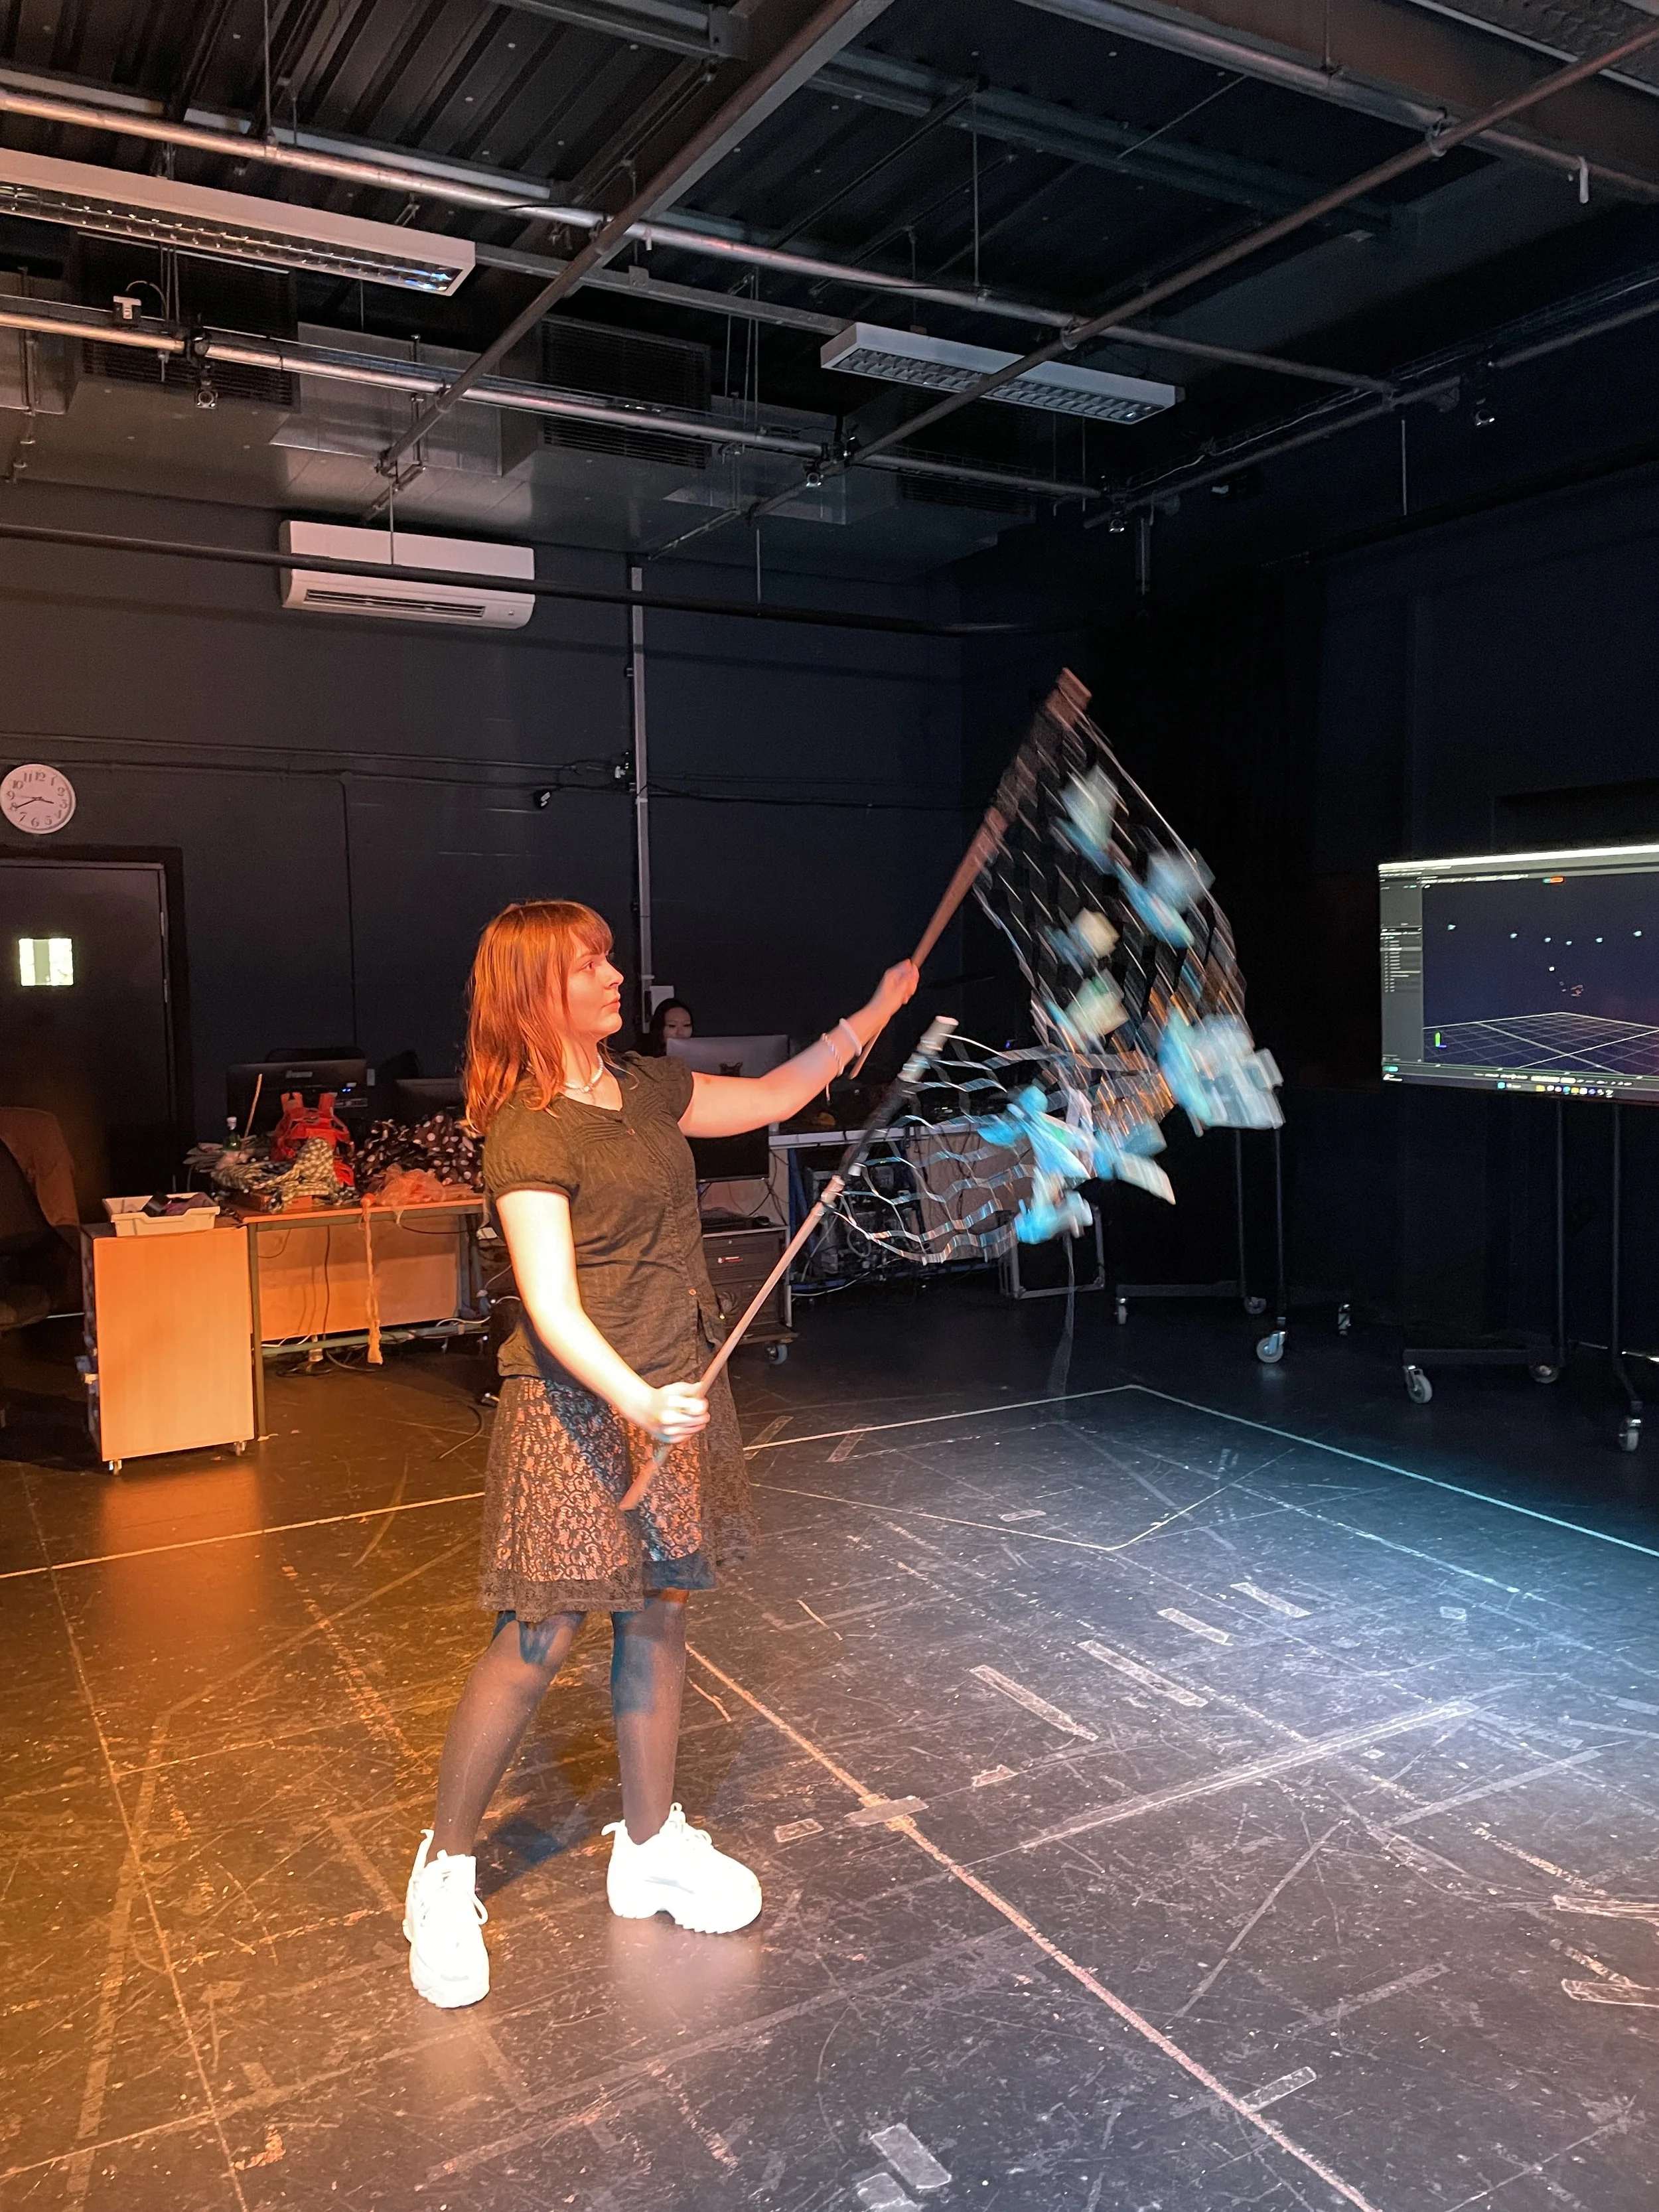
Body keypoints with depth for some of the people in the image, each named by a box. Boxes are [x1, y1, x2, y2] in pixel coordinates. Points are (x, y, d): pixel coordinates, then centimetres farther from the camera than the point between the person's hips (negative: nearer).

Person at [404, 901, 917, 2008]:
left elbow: (771, 1097, 19)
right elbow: (552, 1307, -24)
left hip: (673, 1396, 7)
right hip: (581, 1411, -7)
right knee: (537, 1644, 0)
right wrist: (637, 1401, -38)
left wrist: (872, 1015, 18)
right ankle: (446, 1869, 21)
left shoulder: (645, 1086, 7)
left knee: (658, 1620, 15)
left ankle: (650, 1846, 31)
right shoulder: (528, 1133, -17)